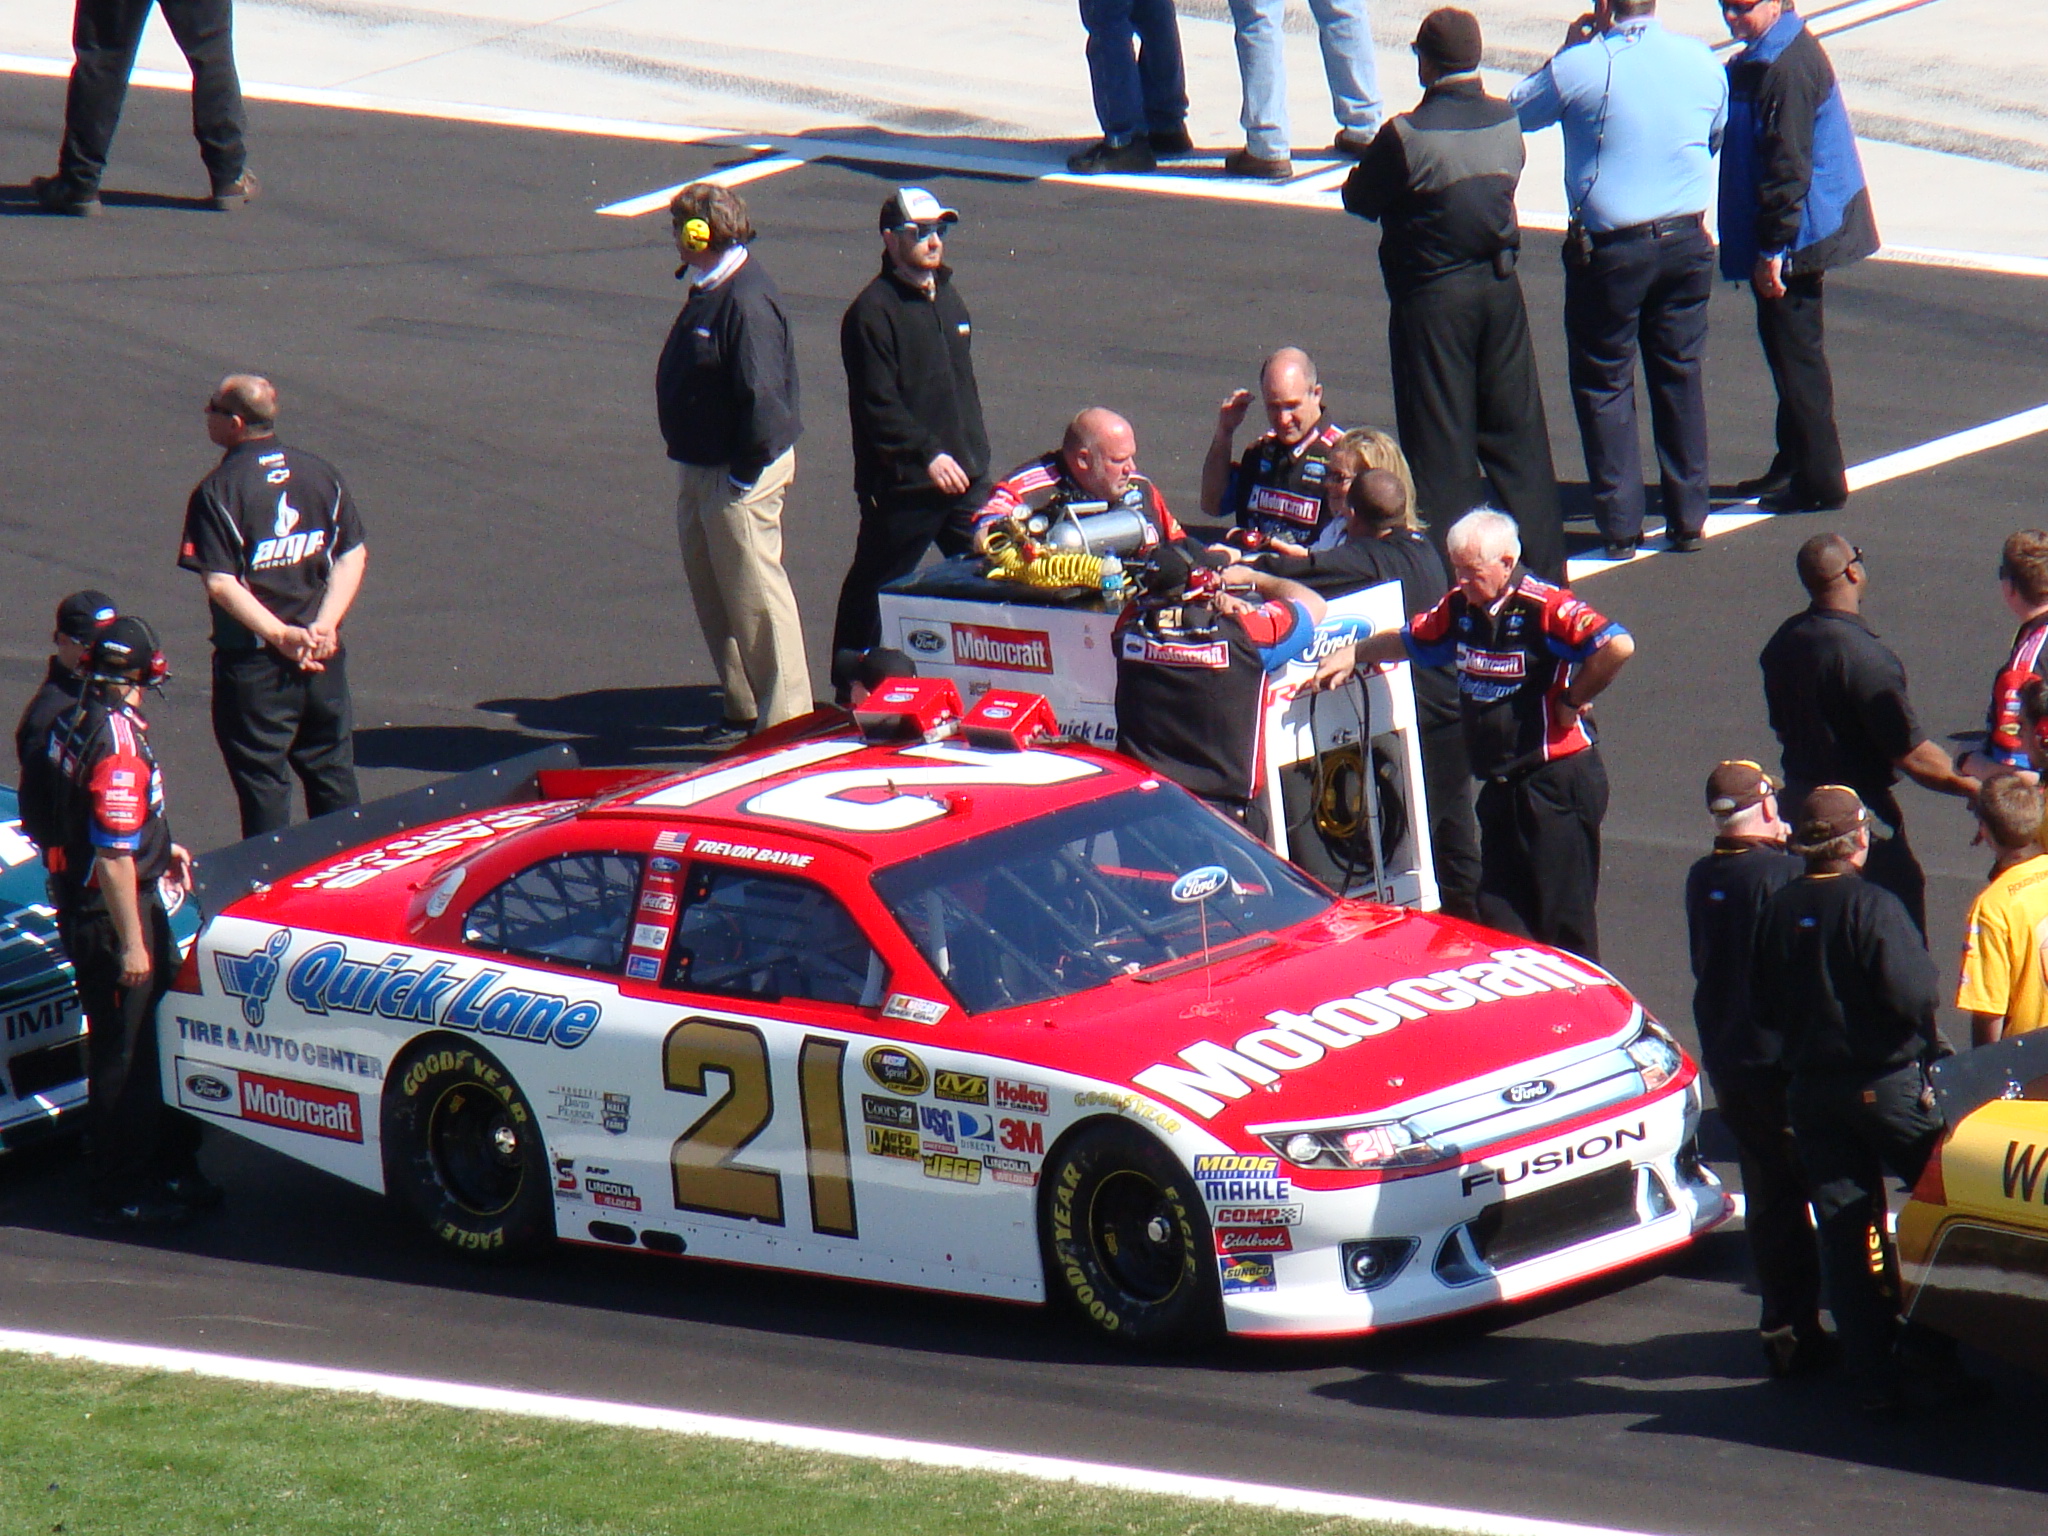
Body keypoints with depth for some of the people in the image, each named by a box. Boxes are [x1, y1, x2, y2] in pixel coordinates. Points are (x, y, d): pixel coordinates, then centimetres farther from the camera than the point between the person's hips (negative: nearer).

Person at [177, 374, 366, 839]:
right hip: (324, 659, 5)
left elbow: (220, 583, -20)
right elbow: (354, 556, 1)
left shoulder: (217, 492, -13)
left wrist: (282, 635, -19)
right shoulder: (321, 474, 2)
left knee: (263, 784, 4)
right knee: (333, 775, 16)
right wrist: (325, 625, -6)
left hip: (253, 661, -5)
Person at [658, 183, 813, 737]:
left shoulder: (747, 301, -23)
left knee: (755, 597, -4)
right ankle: (743, 712, 28)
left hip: (739, 474, -11)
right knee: (712, 591, 17)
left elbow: (760, 394, -25)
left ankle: (784, 722, 3)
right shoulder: (709, 292, 9)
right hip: (701, 470, 11)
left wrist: (745, 473, -21)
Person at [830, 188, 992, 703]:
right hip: (901, 485, -7)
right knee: (875, 586, 2)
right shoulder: (873, 312, -12)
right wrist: (928, 454, -22)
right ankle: (851, 690, 12)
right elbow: (877, 404, -17)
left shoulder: (948, 299, 15)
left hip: (963, 474, 7)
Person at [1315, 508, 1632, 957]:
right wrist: (1354, 654, 13)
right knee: (1499, 914, 10)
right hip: (1501, 784, 8)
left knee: (1565, 919, -1)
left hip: (1557, 781, -8)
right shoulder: (1460, 607, 7)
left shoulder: (1544, 608, -18)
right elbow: (1409, 641, 26)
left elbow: (1618, 646, -29)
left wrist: (1572, 700, -18)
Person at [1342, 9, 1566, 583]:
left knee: (1441, 439, 3)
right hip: (1501, 286, 5)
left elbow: (1360, 199, -6)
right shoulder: (1506, 122, 0)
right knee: (1517, 429, 13)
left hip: (1432, 295, -5)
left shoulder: (1408, 135, -18)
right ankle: (1543, 564, 17)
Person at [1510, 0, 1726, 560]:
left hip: (1610, 248, -4)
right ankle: (1688, 518, 19)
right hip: (1686, 241, 4)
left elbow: (1518, 110, 2)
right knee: (1680, 377, 14)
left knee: (1604, 385, 7)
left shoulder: (1580, 67, -15)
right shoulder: (1701, 61, -1)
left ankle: (1620, 524, 6)